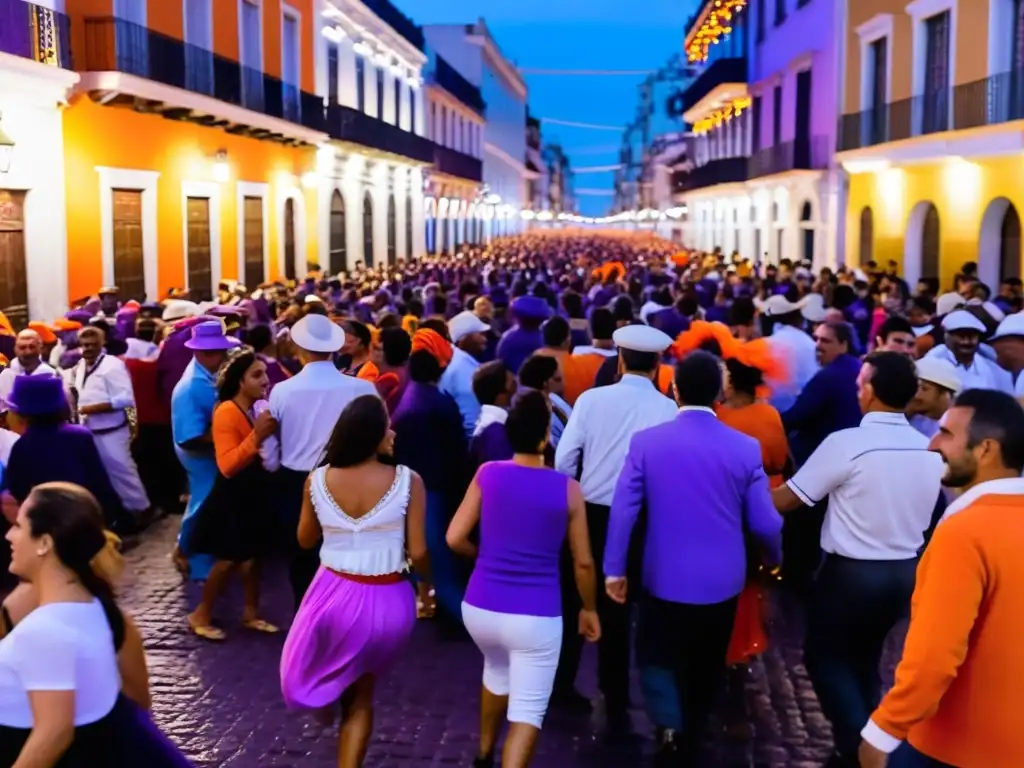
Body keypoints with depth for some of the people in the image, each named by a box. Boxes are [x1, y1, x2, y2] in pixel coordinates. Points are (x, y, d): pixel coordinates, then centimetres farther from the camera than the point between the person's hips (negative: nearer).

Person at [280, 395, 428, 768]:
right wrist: (425, 581, 9)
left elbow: (306, 540, 6)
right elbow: (418, 553, -11)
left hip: (335, 594, 1)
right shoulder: (408, 481, -16)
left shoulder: (317, 480, -8)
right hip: (388, 601, -1)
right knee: (360, 696, 21)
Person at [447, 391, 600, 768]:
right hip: (536, 617, -4)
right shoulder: (568, 489, -7)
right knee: (528, 710, 6)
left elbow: (455, 539, -3)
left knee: (496, 669, 33)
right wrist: (589, 609, 16)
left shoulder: (487, 474, -5)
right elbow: (583, 562, 0)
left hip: (480, 607, 4)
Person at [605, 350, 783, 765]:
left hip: (664, 577, -1)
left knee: (660, 661, 17)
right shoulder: (745, 448, -10)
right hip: (721, 580, 1)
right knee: (703, 671, 19)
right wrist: (774, 558, 16)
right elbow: (764, 523, -4)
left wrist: (614, 569, 1)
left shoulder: (645, 442, -11)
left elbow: (623, 511, -10)